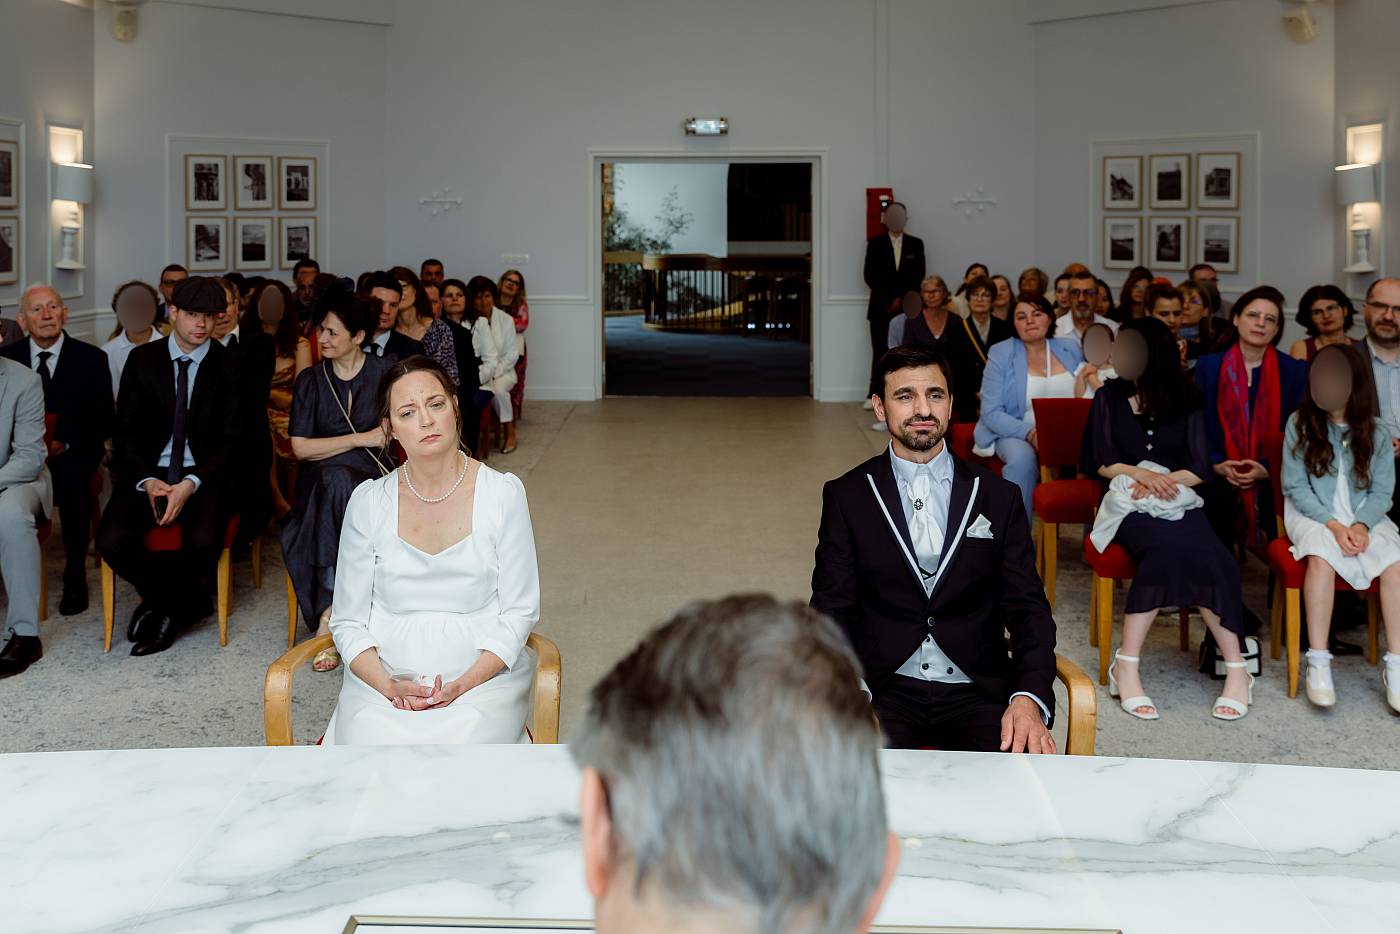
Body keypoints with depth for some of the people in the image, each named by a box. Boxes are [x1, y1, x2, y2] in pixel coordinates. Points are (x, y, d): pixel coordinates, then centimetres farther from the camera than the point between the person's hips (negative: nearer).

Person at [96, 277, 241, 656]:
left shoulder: (229, 365, 1)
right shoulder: (142, 359, 6)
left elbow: (231, 438, -3)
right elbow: (127, 430, 4)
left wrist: (191, 484, -18)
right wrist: (146, 481, -14)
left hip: (205, 475, -2)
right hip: (148, 473, 2)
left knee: (203, 541, -32)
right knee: (111, 542, -23)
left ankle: (165, 606, 0)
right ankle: (191, 603, 0)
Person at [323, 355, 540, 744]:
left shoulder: (503, 493, 0)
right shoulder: (368, 502, 3)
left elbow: (519, 611, 0)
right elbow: (348, 620, 6)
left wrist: (461, 686, -14)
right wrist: (390, 687, -12)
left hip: (483, 674, -1)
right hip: (383, 678, 1)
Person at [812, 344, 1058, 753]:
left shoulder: (998, 497, 11)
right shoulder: (846, 496, 8)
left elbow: (1028, 609, 7)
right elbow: (832, 609, 2)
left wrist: (1030, 698, -13)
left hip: (975, 692, 1)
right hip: (883, 687, -1)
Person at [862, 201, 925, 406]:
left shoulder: (916, 244, 9)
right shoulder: (875, 243, 6)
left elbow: (919, 277, 7)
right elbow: (869, 276, 1)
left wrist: (902, 299, -5)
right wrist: (888, 300, -7)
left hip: (907, 307, 1)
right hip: (881, 307, -1)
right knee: (880, 351, -2)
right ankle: (875, 394, 1)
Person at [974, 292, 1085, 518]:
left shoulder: (1070, 349, 11)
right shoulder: (1000, 354, 1)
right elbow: (991, 413, -6)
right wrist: (1029, 432, -21)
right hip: (1016, 436, -3)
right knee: (1022, 459, -37)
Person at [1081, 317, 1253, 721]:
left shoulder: (1187, 401, 13)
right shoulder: (1109, 397, 13)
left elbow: (1201, 468, 5)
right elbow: (1101, 463, 4)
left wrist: (1163, 480, -12)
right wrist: (1143, 474, -13)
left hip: (1180, 502, 1)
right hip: (1129, 504, -1)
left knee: (1212, 557, -32)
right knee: (1166, 545, -36)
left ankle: (1235, 669, -31)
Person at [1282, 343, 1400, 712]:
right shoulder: (1300, 423, -5)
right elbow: (1295, 486, -6)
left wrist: (1362, 524, -19)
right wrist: (1332, 525, -17)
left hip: (1364, 515, 2)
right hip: (1312, 513, -2)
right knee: (1322, 559, -35)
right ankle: (1318, 663, -27)